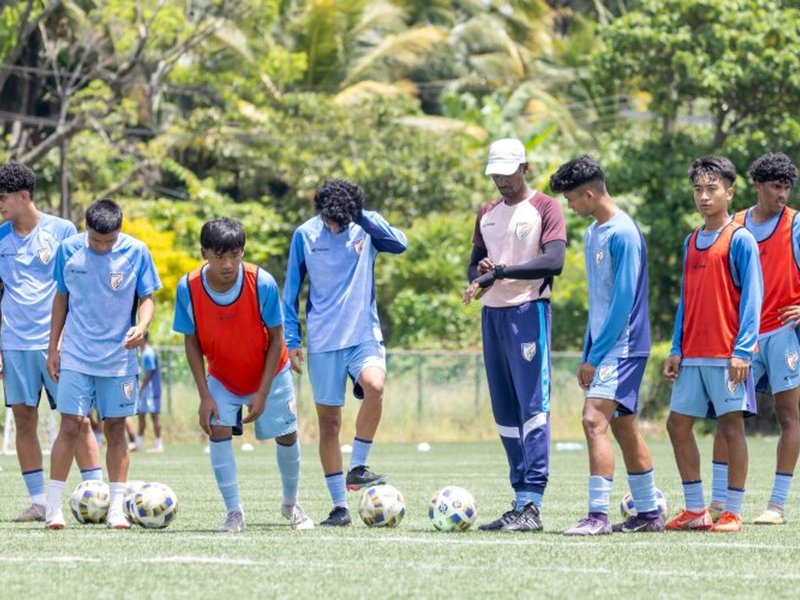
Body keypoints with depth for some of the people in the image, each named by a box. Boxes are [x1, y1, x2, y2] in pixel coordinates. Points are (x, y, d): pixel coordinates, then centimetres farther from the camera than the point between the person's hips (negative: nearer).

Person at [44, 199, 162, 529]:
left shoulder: (136, 252, -4)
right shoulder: (68, 249, -2)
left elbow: (147, 299, 2)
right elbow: (61, 297, 9)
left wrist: (141, 327, -19)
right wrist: (53, 347, 9)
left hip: (119, 356, 0)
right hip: (76, 355, 0)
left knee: (115, 428, 4)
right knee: (70, 425, -7)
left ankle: (117, 508, 9)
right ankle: (53, 507, -3)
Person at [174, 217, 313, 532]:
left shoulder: (262, 283, -28)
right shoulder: (188, 288, -24)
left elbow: (276, 338, -16)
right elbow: (192, 342, -12)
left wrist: (262, 393, -19)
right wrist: (205, 396, -17)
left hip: (269, 374, -1)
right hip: (221, 377, 1)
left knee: (286, 436, 5)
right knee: (218, 431, -18)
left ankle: (291, 504, 30)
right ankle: (234, 512, -9)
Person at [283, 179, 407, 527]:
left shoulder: (366, 229, 2)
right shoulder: (305, 235, 1)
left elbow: (400, 244, -18)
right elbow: (292, 290, 7)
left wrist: (364, 215, -19)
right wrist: (292, 340, 2)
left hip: (364, 334, -1)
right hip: (323, 341, 1)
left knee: (374, 385, -30)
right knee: (328, 420, 1)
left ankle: (357, 468, -15)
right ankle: (339, 507, 8)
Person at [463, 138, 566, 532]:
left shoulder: (544, 208, -3)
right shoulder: (487, 215, 18)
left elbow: (553, 261, -16)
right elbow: (474, 263, 21)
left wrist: (501, 271, -22)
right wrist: (479, 275, -4)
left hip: (528, 311, -7)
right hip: (492, 314, 7)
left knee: (533, 407, -12)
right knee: (505, 414, 6)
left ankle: (531, 505, -17)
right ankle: (521, 501, 10)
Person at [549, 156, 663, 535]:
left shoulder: (623, 234, -16)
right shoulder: (592, 233, 14)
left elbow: (623, 300, -20)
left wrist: (595, 355, -19)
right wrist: (587, 355, 19)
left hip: (621, 346, -10)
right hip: (603, 347, 10)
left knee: (594, 420, -18)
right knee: (624, 427, 13)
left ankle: (598, 515, -19)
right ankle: (648, 514, 20)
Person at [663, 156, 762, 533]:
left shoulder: (740, 240, -5)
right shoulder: (692, 242, 15)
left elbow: (751, 297, -9)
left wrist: (743, 350, -17)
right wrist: (676, 350, 10)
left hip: (728, 354, -7)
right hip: (693, 355, 7)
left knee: (731, 425, -3)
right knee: (678, 424, 5)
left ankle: (732, 513, 2)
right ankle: (695, 509, 13)